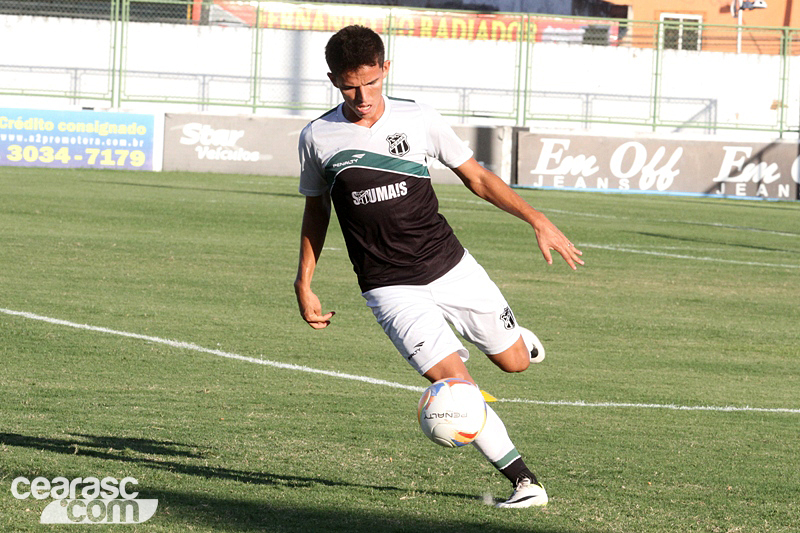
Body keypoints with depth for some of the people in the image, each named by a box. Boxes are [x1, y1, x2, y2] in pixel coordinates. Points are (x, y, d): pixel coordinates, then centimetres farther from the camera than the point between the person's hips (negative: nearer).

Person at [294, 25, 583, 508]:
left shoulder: (418, 119, -4)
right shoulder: (318, 138, -4)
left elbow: (476, 177, 5)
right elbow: (316, 210, 11)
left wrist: (536, 219, -4)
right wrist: (304, 284, 9)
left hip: (452, 267, 2)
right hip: (391, 288, -2)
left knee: (514, 360, 11)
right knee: (455, 383, -17)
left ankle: (514, 335, 49)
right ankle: (524, 482, -8)